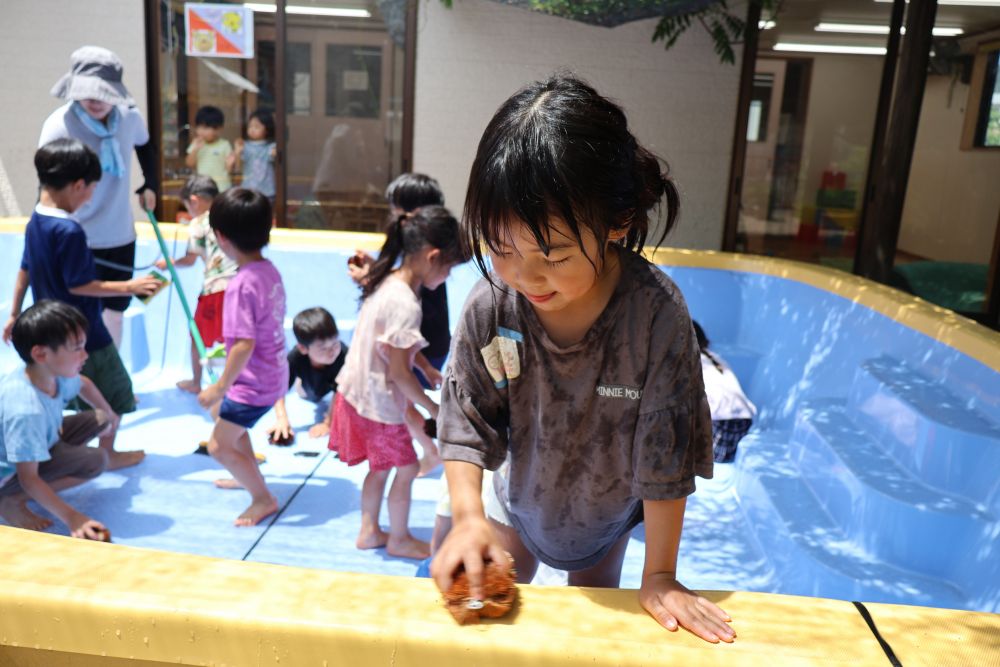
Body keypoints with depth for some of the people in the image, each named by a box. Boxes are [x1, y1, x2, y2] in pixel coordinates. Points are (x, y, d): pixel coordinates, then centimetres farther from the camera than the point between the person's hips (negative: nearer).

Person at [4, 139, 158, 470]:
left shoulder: (35, 222, 2)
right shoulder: (69, 231, -26)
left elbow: (24, 271, 11)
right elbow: (79, 285, -24)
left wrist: (15, 314, 20)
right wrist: (129, 286, -20)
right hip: (82, 331, -9)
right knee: (115, 393, 9)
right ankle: (107, 454, 22)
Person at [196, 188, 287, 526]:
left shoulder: (241, 285, -27)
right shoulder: (269, 270, -1)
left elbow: (244, 345, -29)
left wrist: (220, 387, -19)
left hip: (253, 382, -9)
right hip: (274, 373, 9)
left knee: (219, 445, 5)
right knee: (228, 419, 31)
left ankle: (263, 499, 17)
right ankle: (249, 476, 47)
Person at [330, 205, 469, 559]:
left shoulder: (385, 282, 0)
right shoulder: (406, 305, -28)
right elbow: (399, 372, -23)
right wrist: (434, 408, -13)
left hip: (355, 390, 9)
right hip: (379, 402, -9)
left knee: (380, 467, 22)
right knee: (406, 469, 10)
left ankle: (369, 531, 37)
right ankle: (399, 539, 28)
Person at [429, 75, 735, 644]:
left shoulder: (658, 313, -37)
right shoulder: (491, 305, -29)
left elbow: (666, 450, -28)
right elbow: (467, 420, -18)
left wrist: (660, 575, -21)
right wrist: (468, 517, -31)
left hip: (607, 509, -1)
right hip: (517, 497, 1)